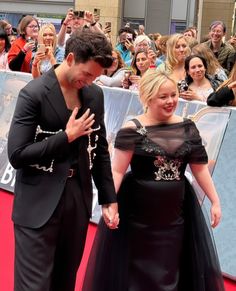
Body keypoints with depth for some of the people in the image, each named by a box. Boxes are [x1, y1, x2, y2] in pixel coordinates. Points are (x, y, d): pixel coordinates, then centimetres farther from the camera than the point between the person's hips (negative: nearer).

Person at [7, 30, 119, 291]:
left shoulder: (94, 94, 5)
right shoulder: (34, 94, -13)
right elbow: (16, 155, -16)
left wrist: (108, 198, 10)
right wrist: (66, 136, -18)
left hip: (80, 198, 6)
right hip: (39, 204, -5)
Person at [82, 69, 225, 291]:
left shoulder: (187, 128, 2)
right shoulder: (132, 130, -11)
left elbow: (200, 168, 7)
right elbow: (117, 170, -14)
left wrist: (214, 201, 6)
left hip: (175, 211, 4)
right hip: (138, 212, -4)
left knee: (170, 270, 13)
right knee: (137, 269, 10)